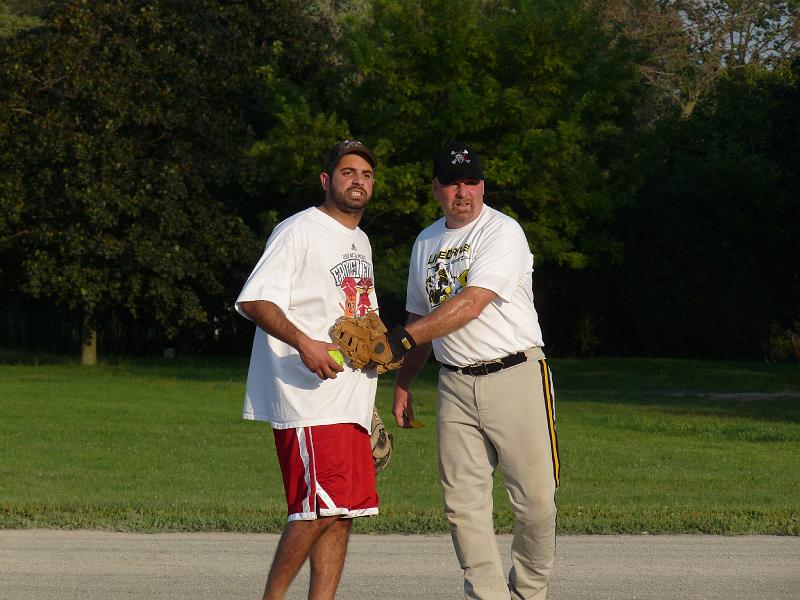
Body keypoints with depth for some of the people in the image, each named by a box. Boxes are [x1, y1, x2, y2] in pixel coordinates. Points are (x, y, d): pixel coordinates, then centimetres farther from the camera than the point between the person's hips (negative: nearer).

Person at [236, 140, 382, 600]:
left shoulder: (361, 242, 23)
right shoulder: (299, 231, -5)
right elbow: (254, 300, -15)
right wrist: (303, 343, -28)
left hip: (350, 401, 9)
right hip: (309, 395, -9)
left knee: (342, 511, 4)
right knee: (320, 506, -15)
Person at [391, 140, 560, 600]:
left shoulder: (503, 232, -9)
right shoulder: (426, 243, 14)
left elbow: (469, 306, -22)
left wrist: (400, 338, -27)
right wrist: (402, 383, 20)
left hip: (516, 377, -6)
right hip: (456, 385, 6)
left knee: (536, 500, -6)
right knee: (463, 504, -2)